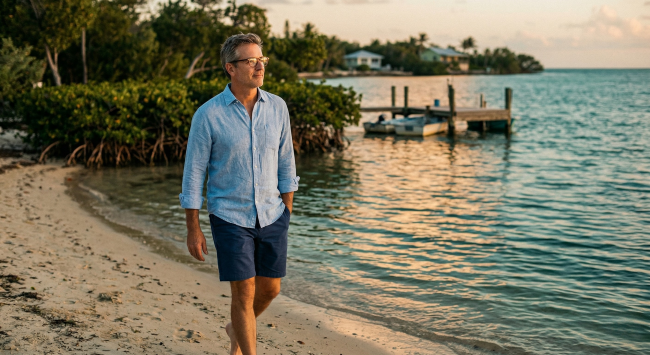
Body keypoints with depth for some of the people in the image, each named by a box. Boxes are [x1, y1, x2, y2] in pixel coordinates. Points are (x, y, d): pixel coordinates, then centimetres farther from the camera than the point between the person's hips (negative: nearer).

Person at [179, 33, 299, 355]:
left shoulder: (277, 107, -1)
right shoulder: (208, 115, -13)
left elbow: (285, 162, 7)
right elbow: (193, 173, -8)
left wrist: (287, 212, 8)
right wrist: (193, 230, -8)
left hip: (272, 216, 4)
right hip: (231, 218, -4)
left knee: (270, 288, 13)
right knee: (244, 292, -4)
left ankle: (238, 329, 43)